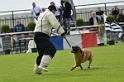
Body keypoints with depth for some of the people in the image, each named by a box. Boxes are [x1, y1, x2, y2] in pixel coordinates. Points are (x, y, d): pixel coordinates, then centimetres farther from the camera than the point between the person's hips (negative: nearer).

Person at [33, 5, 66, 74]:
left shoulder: (43, 14, 26)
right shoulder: (50, 14, -6)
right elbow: (55, 24, -18)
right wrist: (62, 33, -20)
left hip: (37, 35, 11)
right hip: (41, 35, -11)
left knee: (42, 53, 20)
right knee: (51, 49, -23)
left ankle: (37, 69, 30)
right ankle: (43, 65, -36)